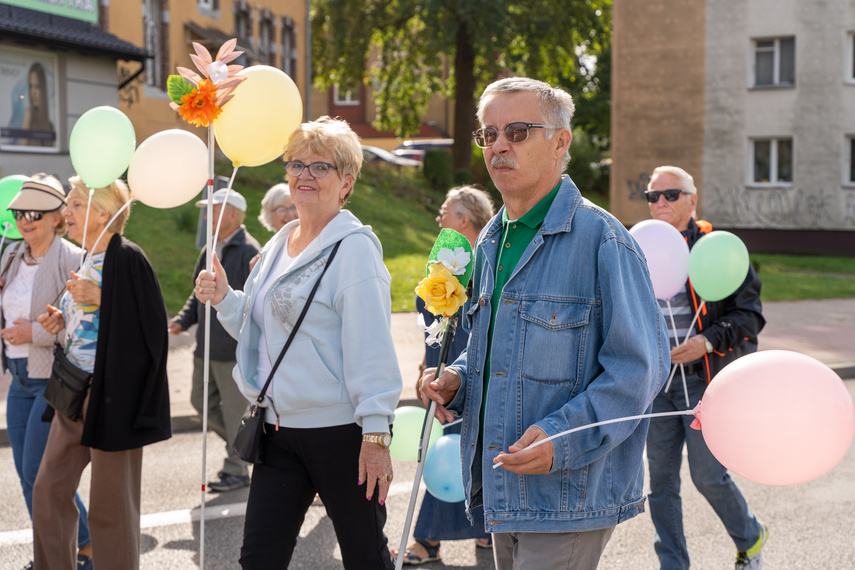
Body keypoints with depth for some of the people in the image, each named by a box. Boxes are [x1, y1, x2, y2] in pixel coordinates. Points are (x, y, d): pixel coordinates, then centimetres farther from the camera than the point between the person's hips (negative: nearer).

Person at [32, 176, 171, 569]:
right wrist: (63, 320, 4)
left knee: (110, 505, 0)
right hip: (75, 391, 9)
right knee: (49, 490, 13)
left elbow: (150, 325, -19)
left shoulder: (126, 259, -14)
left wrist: (99, 299, -22)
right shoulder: (89, 260, 13)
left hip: (110, 395, -9)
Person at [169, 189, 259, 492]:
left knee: (234, 409, 1)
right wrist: (182, 321, 5)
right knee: (202, 401, 16)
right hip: (206, 346, 9)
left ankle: (236, 471, 15)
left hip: (234, 349, -9)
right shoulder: (210, 251, 13)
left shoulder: (249, 251, -14)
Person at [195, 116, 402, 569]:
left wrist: (376, 434, -20)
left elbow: (371, 347, -16)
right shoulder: (278, 246, 13)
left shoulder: (354, 247, -11)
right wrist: (224, 298, 3)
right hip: (280, 429, 7)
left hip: (341, 431, -7)